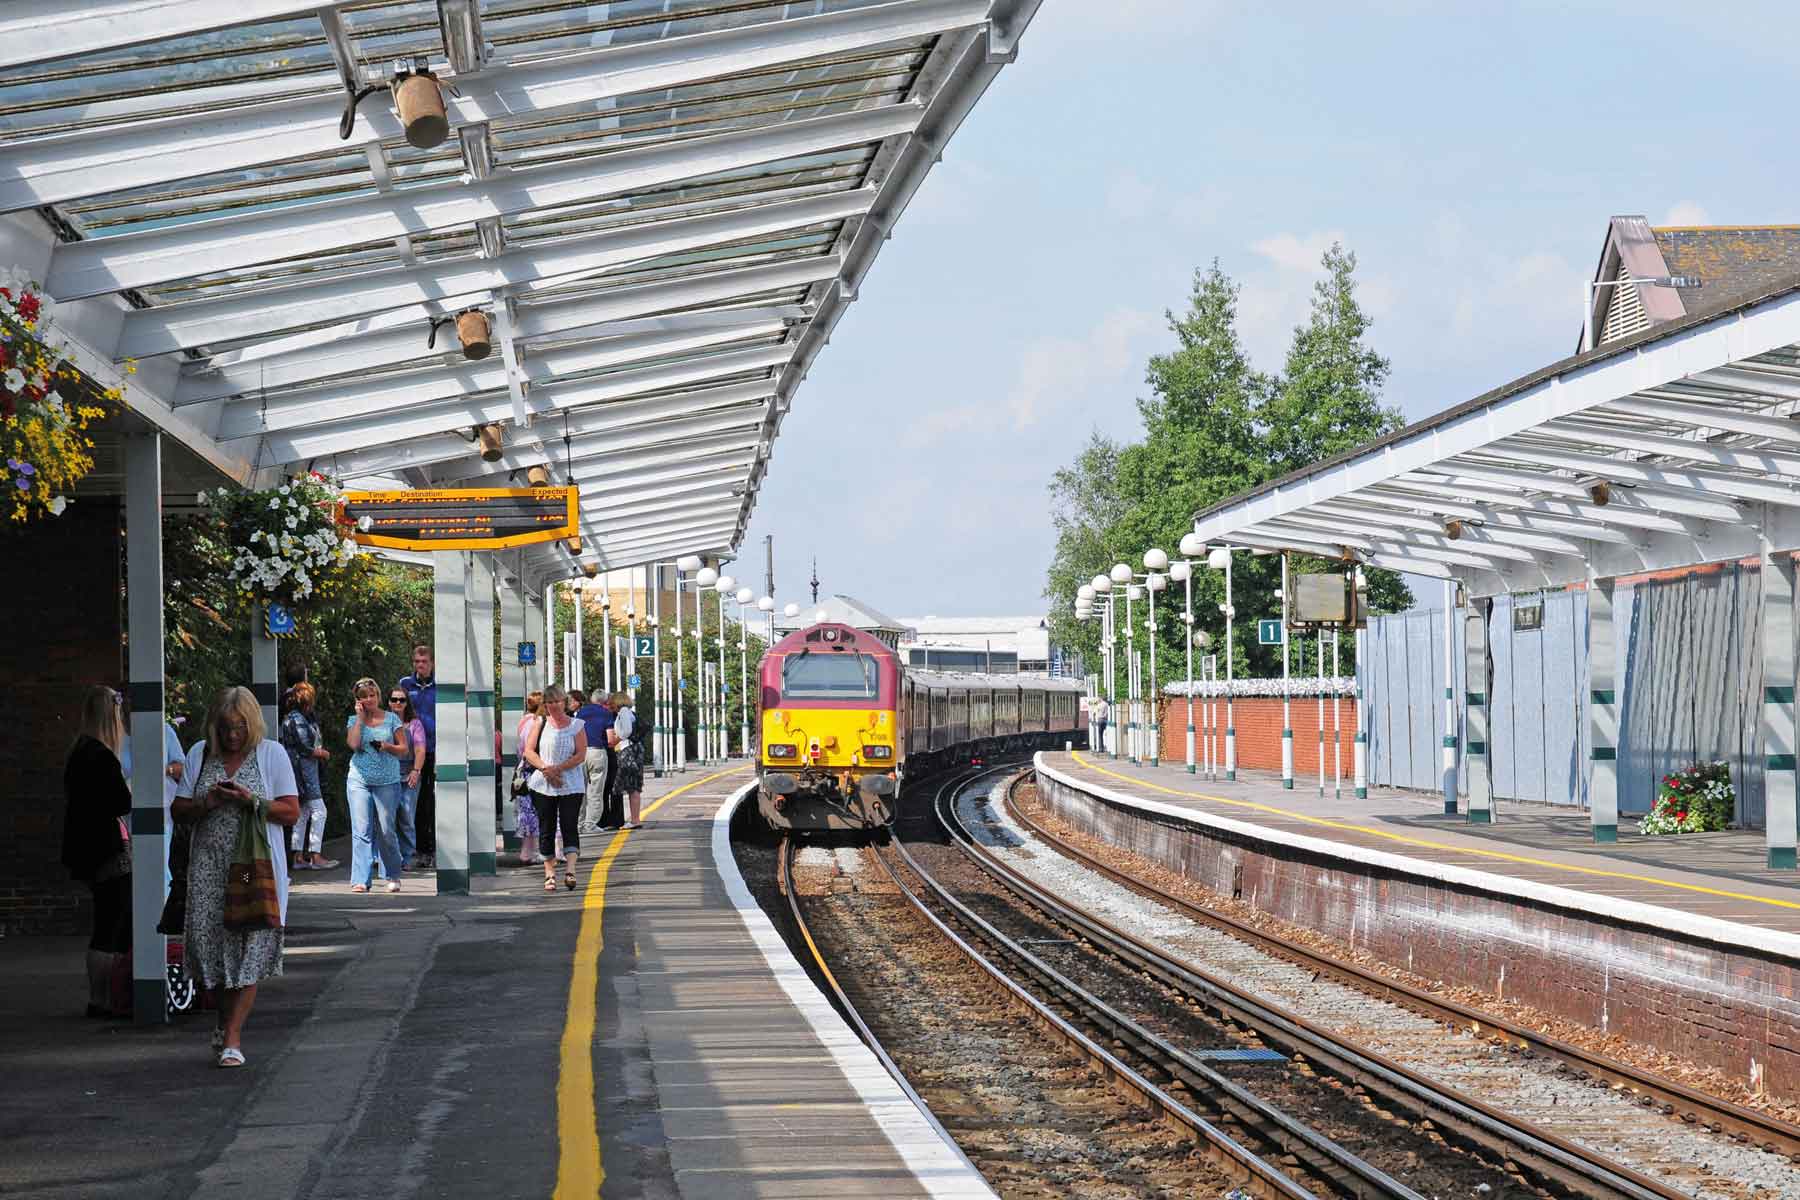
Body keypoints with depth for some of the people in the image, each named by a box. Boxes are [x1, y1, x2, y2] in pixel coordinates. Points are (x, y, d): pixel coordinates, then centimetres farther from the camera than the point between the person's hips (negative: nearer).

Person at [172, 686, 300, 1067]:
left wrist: (252, 801, -15)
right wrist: (206, 802, -9)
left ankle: (233, 1037, -8)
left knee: (248, 946, -9)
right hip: (209, 866, 3)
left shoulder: (272, 754, 3)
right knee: (207, 939, -3)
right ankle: (226, 1019, 21)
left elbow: (291, 812, 0)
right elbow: (179, 809, 11)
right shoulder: (199, 754, 10)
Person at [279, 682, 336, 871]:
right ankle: (316, 856, -12)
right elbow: (305, 749, -17)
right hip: (303, 769, -10)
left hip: (302, 772, 10)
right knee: (318, 811, -10)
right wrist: (323, 753, 0)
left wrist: (319, 751, 1)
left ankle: (299, 857, 12)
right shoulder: (298, 719, -14)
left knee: (302, 814, 11)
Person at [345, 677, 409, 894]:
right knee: (361, 830, -8)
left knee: (386, 831, 0)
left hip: (387, 781, 0)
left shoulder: (391, 719, 7)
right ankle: (361, 879, -10)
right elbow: (354, 744, -9)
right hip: (359, 780, 0)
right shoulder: (354, 721, 9)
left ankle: (393, 876, 18)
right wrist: (360, 718, -3)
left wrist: (387, 746, -11)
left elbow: (404, 750, 7)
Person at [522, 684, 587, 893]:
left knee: (569, 825, -12)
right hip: (543, 785, 2)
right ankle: (549, 873, 10)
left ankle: (570, 869, -19)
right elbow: (528, 750, 3)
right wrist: (545, 769, -12)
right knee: (546, 828, 4)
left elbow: (581, 755, -5)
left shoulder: (576, 726, 3)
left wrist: (557, 769, -14)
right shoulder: (540, 724, 8)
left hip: (571, 785, -2)